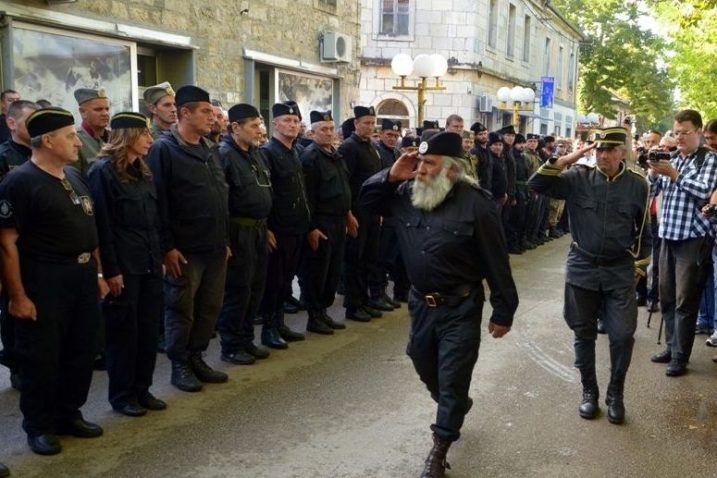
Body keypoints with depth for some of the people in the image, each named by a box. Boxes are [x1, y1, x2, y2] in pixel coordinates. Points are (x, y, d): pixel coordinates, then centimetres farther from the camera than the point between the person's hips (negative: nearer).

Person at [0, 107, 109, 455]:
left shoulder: (75, 177, 11)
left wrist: (98, 273, 13)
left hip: (83, 276, 7)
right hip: (44, 281, -7)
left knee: (81, 351, 15)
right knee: (41, 357, 4)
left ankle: (69, 414, 32)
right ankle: (39, 426, 20)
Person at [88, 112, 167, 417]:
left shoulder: (143, 172, 14)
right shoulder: (103, 171, -11)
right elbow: (102, 226, -15)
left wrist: (159, 258, 12)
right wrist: (111, 270, -16)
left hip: (149, 265, 7)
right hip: (123, 267, -7)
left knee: (149, 328, 11)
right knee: (123, 331, 4)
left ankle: (142, 389, 25)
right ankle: (121, 395, 18)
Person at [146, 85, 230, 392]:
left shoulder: (211, 149, 13)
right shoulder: (164, 150, -10)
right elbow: (158, 202, -15)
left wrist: (225, 239, 15)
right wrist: (167, 247, -17)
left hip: (215, 247, 7)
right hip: (185, 250, -7)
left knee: (210, 307, 13)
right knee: (181, 310, 6)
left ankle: (196, 357, 28)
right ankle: (179, 365, 19)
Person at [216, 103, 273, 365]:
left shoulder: (256, 154, 14)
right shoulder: (224, 155, -13)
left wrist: (265, 227, 17)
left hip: (259, 230, 8)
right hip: (238, 232, -8)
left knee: (255, 287, 13)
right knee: (237, 289, -1)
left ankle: (246, 340, 26)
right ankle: (231, 346, 11)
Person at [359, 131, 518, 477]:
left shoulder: (476, 203, -18)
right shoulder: (407, 193, -2)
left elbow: (496, 263, -13)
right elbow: (366, 199, 7)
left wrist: (503, 312, -10)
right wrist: (391, 176, -12)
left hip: (460, 308, -6)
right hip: (421, 303, 6)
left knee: (451, 380, 3)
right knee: (427, 370, 22)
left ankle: (439, 449, 20)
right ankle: (455, 408, 52)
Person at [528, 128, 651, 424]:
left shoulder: (637, 184, -1)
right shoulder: (578, 177, -4)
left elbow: (644, 231, 8)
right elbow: (536, 184, -14)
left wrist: (640, 266, 7)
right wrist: (568, 159, -18)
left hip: (620, 271, 0)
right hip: (582, 268, 0)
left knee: (622, 335, -2)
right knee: (584, 333, 11)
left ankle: (615, 394, 20)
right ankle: (589, 391, 29)